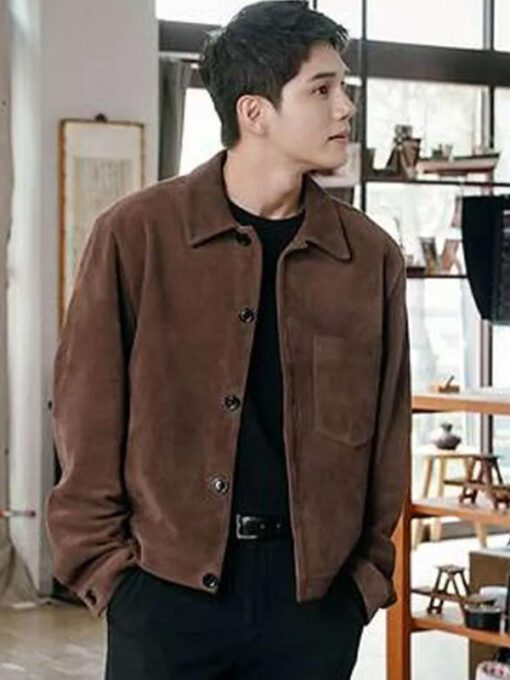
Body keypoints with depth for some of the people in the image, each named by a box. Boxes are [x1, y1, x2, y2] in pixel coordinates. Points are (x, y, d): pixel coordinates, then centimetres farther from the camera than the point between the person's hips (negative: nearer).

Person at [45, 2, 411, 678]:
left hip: (315, 592, 3)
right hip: (167, 589, -2)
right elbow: (89, 414, -1)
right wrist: (104, 562, -4)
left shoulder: (372, 256, 4)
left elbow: (386, 430, 9)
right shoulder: (136, 233, -4)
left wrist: (370, 570, 4)